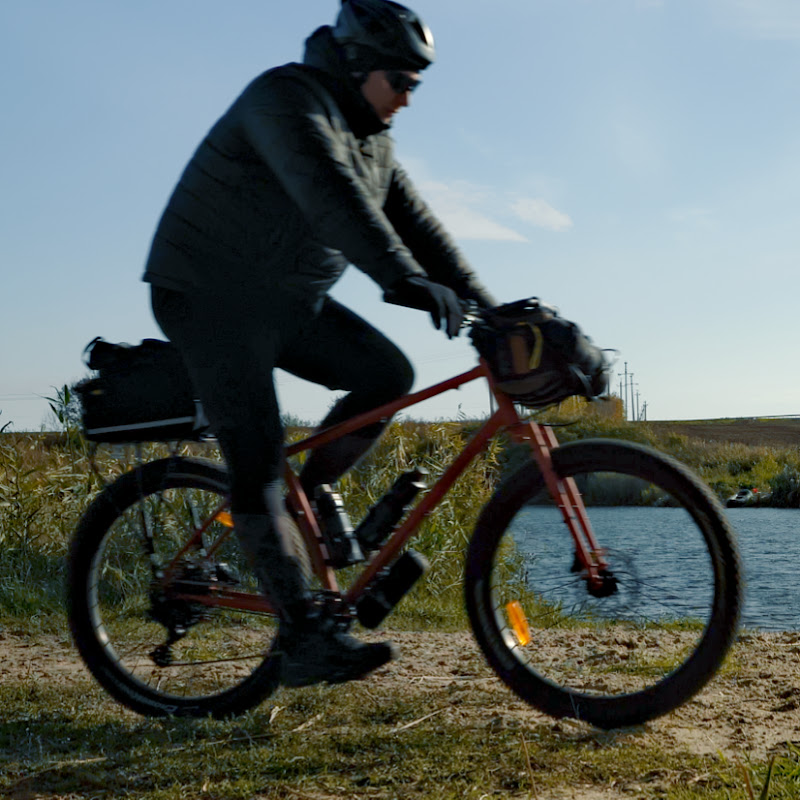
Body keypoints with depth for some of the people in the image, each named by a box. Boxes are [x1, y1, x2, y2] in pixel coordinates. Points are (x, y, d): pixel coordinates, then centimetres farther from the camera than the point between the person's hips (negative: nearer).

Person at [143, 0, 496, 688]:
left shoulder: (370, 137, 10)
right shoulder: (287, 98, -19)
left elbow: (414, 223, 8)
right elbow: (330, 195, -36)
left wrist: (483, 304, -1)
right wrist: (403, 279, -46)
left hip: (290, 300, 9)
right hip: (212, 298, -8)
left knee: (388, 373, -9)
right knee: (258, 460, -12)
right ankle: (305, 639, -13)